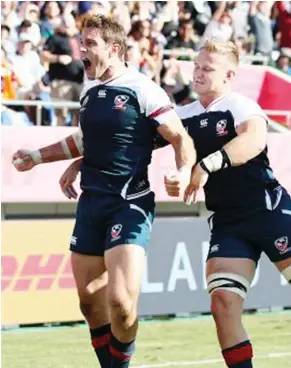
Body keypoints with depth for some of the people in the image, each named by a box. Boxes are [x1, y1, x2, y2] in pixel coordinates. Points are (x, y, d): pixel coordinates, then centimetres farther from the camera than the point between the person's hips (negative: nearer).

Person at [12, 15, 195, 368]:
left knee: (120, 300, -19)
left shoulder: (142, 90, -9)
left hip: (131, 203, -8)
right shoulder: (89, 92, 13)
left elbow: (180, 138, -11)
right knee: (89, 301, 10)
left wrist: (183, 173, -29)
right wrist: (37, 156, 30)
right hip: (91, 202, 8)